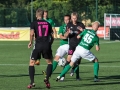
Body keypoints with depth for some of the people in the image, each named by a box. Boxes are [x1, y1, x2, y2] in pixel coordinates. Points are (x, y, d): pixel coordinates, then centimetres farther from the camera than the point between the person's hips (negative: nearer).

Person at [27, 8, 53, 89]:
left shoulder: (34, 23, 3)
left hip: (38, 45, -2)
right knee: (49, 62, 19)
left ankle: (32, 82, -2)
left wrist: (31, 42, 2)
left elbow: (32, 34, -12)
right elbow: (51, 34, 13)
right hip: (47, 44, 2)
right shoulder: (47, 23, 14)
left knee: (32, 63, 8)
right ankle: (47, 79, 0)